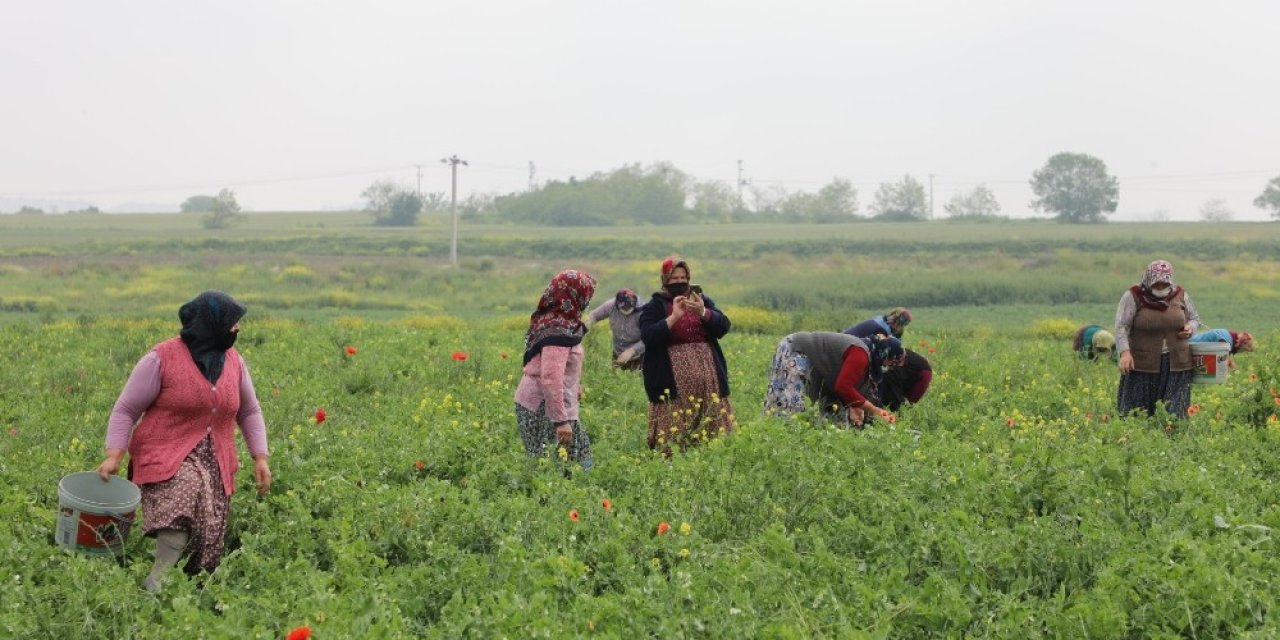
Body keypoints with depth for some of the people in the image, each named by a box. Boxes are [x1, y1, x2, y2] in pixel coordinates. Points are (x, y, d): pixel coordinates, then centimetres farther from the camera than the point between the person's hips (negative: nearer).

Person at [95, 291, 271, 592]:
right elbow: (125, 410, -2)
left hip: (214, 464, 6)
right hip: (168, 456, -6)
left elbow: (249, 412, 22)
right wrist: (114, 455, -14)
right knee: (186, 493, -35)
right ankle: (156, 583, -30)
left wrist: (260, 457, 11)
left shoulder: (234, 361, 11)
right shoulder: (162, 359, -6)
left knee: (208, 538, -10)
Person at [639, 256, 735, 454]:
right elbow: (647, 336, -9)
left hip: (708, 378, 3)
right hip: (673, 382, -3)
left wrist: (703, 312, -14)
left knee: (712, 425, -2)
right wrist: (674, 317, -18)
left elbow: (723, 326, 4)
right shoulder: (655, 306, 5)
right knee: (674, 437, -10)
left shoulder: (702, 300, 16)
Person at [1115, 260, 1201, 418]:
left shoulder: (1181, 295, 6)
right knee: (1136, 413, -1)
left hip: (1176, 364, 2)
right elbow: (1121, 326, -10)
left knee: (1174, 412, -2)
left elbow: (1195, 318, 21)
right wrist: (1125, 352, -24)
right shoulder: (1133, 296, -5)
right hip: (1143, 364, -2)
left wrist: (1190, 328, -3)